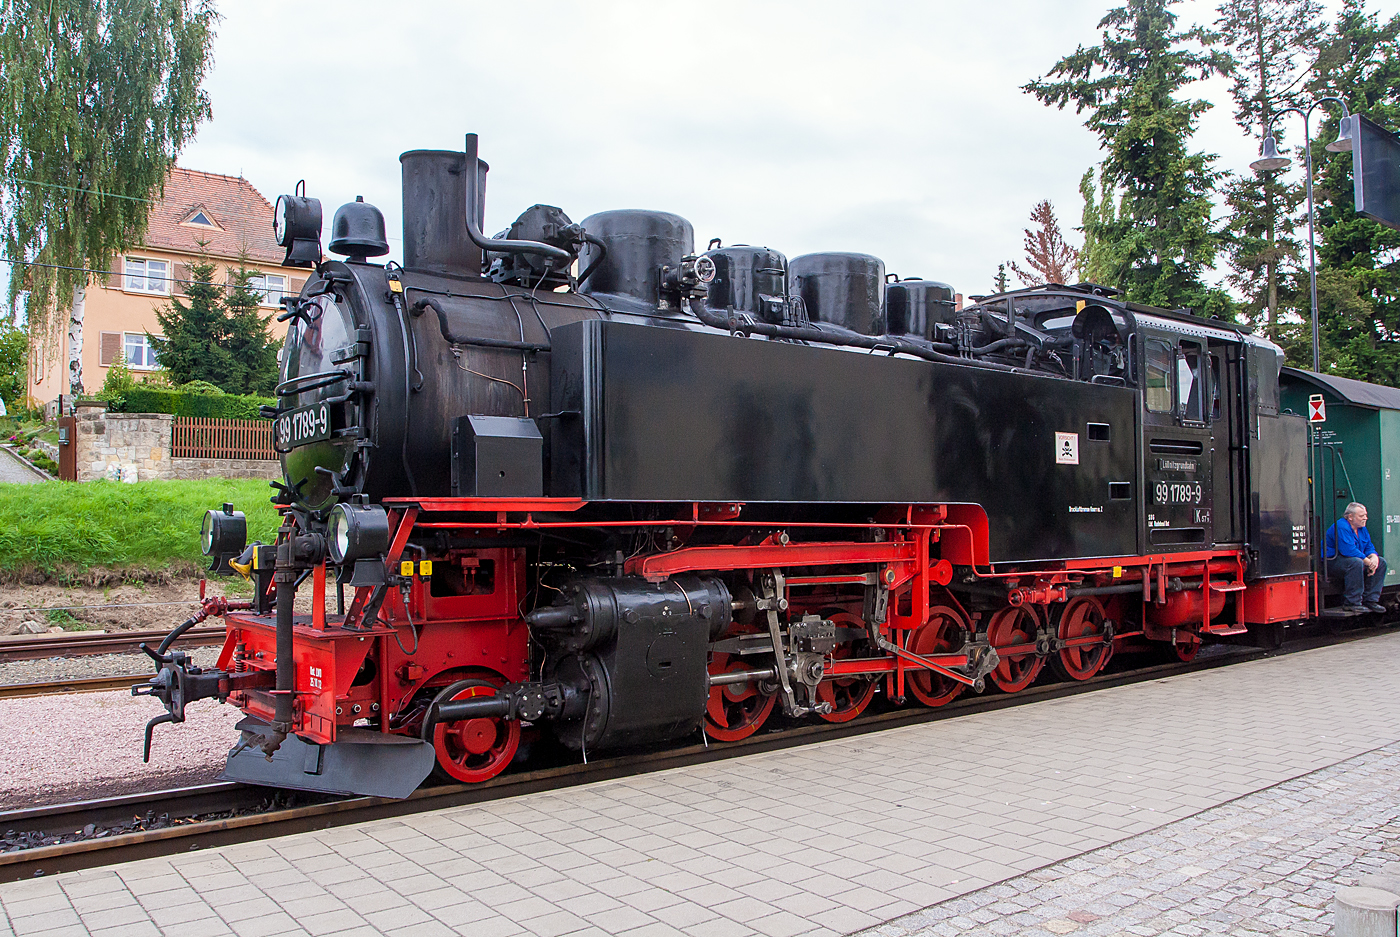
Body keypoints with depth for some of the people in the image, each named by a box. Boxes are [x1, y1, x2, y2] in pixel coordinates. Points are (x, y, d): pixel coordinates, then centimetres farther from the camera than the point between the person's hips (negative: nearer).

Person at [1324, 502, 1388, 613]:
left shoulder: (1362, 528, 12)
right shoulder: (1341, 527, -19)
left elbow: (1369, 548, 11)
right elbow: (1349, 550, -29)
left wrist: (1374, 557, -13)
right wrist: (1368, 562, -23)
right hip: (1331, 562, -10)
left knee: (1381, 562, 2)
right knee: (1356, 562, -37)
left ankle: (1370, 600, -1)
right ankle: (1352, 603, -29)